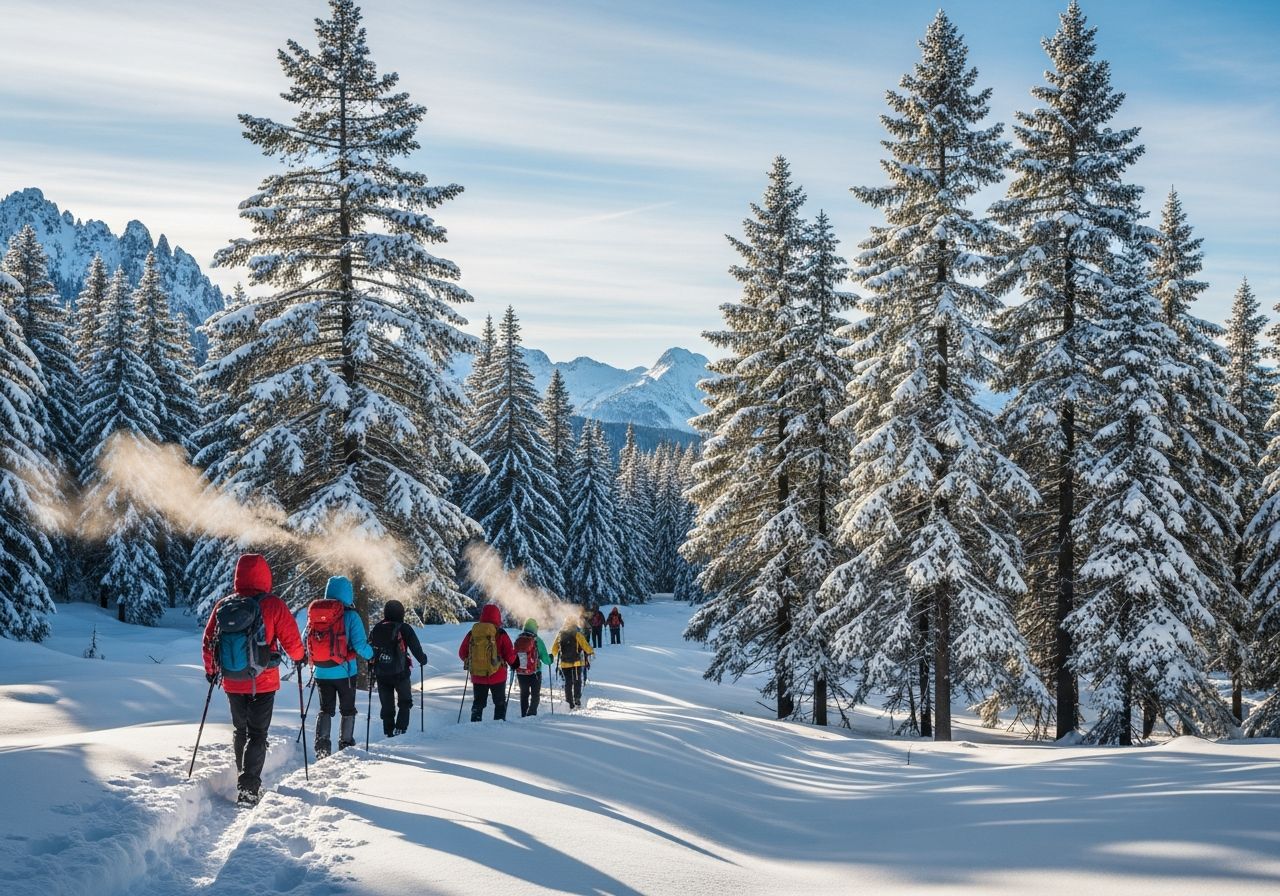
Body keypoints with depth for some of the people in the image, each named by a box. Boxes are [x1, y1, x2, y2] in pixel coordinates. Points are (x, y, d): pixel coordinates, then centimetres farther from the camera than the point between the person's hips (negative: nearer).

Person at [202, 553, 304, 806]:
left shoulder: (222, 606, -2)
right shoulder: (273, 606, -13)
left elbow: (209, 641, 7)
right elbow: (291, 640, -7)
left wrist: (210, 670, 23)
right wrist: (298, 657, 15)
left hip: (232, 683, 4)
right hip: (263, 683, -4)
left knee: (240, 730, 21)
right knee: (257, 735, 2)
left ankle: (245, 780, 33)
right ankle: (248, 788, -9)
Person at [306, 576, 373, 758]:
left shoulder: (314, 613, 0)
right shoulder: (350, 615, -12)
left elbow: (306, 641, 7)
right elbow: (360, 645, -15)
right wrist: (370, 654, 5)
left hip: (321, 672, 3)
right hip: (344, 671, -3)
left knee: (325, 709, 14)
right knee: (348, 709, 14)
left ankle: (322, 746, 2)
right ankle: (346, 745, 18)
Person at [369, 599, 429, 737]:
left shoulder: (376, 629, 5)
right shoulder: (404, 629, -8)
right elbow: (416, 648, -5)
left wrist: (372, 670, 22)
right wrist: (423, 660, 14)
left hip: (380, 674, 3)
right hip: (400, 673, -3)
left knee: (387, 706, 12)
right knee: (404, 702, 12)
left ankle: (388, 733, 11)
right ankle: (400, 728, -3)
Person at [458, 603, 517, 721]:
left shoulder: (472, 633, -3)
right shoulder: (500, 635, -12)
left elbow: (462, 653, 5)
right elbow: (510, 656, -11)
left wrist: (469, 662, 24)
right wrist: (513, 663, 11)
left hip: (477, 676, 3)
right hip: (497, 676, -3)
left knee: (478, 703, 16)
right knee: (500, 703, 14)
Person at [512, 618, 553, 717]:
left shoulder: (518, 640, -2)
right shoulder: (537, 640, -12)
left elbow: (513, 656, 6)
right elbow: (545, 658, -8)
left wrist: (514, 666, 23)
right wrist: (550, 659, 13)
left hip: (520, 673, 4)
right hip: (534, 674, -3)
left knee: (524, 694, 20)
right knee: (535, 695, 7)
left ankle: (524, 715, 21)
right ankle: (531, 714, -8)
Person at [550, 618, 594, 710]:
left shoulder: (560, 635, 5)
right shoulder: (577, 634, -8)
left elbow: (554, 649, 11)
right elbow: (585, 645, -8)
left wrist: (552, 656, 30)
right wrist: (591, 652, 8)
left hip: (564, 663, 3)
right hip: (577, 662, -3)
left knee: (568, 682, 7)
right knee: (577, 681, 7)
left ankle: (570, 703, 4)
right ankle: (577, 699, -5)